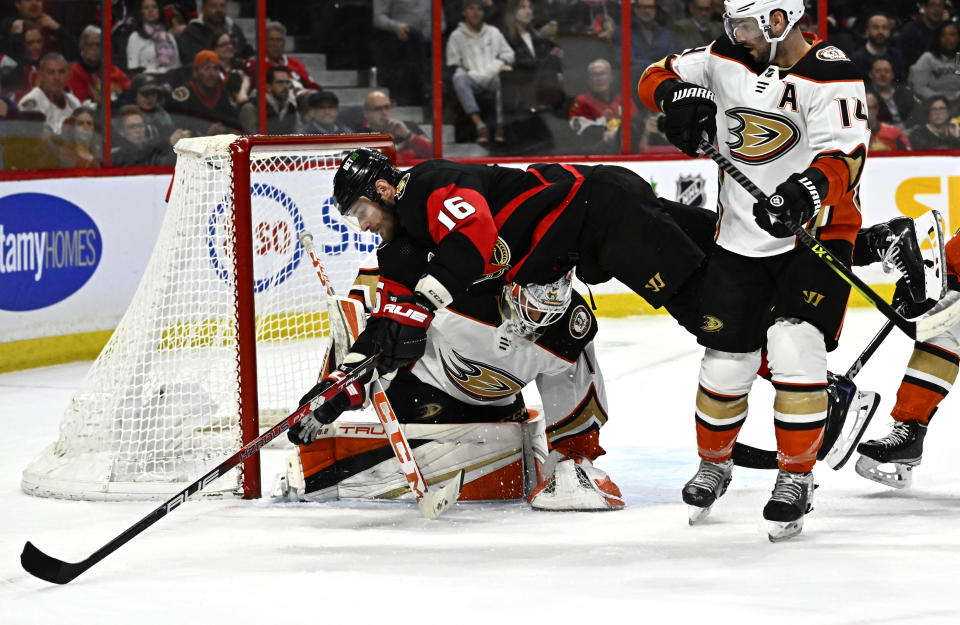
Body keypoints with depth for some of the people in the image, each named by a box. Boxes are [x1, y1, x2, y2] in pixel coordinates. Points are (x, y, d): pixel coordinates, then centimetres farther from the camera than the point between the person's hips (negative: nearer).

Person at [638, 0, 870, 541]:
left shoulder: (831, 75, -16)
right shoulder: (727, 60, 2)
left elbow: (843, 157, -25)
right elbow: (656, 78, 12)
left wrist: (808, 191, -44)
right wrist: (680, 95, -11)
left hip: (816, 231, -5)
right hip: (741, 238, 5)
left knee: (795, 347, -20)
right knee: (726, 362, 6)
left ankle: (797, 477, -7)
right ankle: (714, 464, 32)